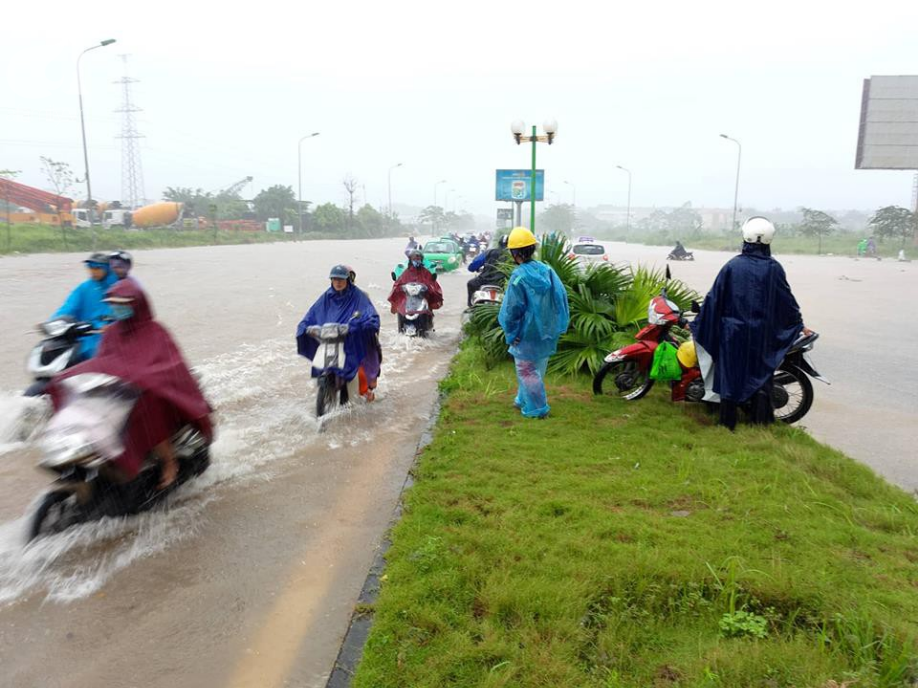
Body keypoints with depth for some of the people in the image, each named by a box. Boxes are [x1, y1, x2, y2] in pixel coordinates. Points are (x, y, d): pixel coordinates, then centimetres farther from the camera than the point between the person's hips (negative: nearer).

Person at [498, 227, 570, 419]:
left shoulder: (518, 277, -19)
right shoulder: (547, 270, -1)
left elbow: (512, 309, -18)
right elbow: (561, 297, 1)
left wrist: (511, 335, -7)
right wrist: (557, 326, 9)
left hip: (527, 334, -7)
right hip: (546, 332, 7)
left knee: (527, 371, 6)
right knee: (537, 369, 19)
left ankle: (536, 409, 11)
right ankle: (524, 399, 35)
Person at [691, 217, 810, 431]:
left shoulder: (732, 266, -8)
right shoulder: (773, 268, -5)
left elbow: (715, 298, -6)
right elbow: (787, 300, 3)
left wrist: (699, 324, 4)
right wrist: (800, 325, 17)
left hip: (733, 331, -1)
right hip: (762, 333, 1)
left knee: (730, 374, 8)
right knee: (761, 374, 12)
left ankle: (727, 422, 13)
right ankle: (761, 421, 13)